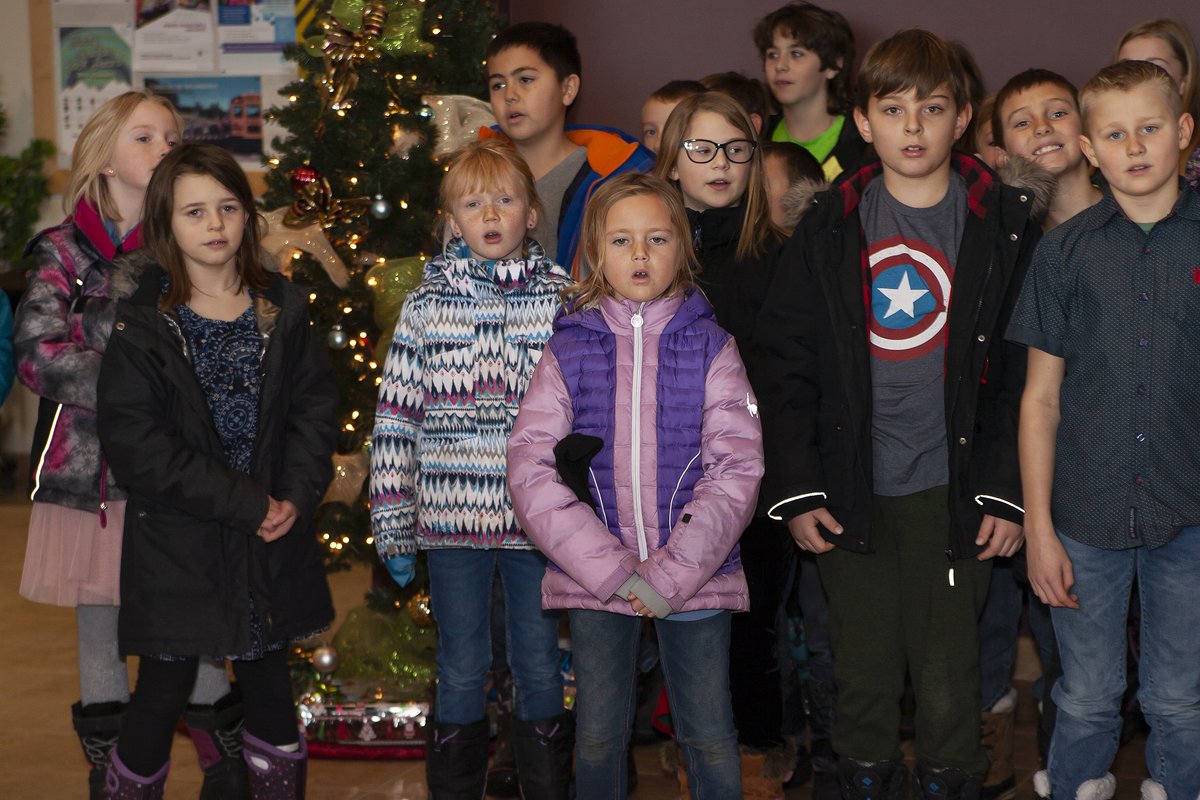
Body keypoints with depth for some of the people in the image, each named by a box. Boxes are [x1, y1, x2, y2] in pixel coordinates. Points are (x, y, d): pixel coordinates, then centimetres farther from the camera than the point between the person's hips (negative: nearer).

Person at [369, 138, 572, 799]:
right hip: (451, 519, 0)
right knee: (460, 675, 8)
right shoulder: (426, 305, 2)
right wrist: (391, 527, -1)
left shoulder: (564, 300, 2)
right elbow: (394, 417, 2)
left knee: (540, 670, 9)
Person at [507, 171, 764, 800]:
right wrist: (612, 571, -15)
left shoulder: (710, 348, 1)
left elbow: (737, 470, -6)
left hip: (696, 576, -1)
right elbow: (532, 472, -6)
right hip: (593, 578, 1)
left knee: (710, 739, 5)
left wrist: (670, 575, -16)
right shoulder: (568, 350, 2)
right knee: (598, 737, 10)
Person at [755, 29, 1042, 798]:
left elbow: (1022, 374, 0)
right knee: (864, 677, 10)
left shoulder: (1003, 225, -1)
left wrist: (1008, 492, -6)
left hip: (952, 494, -1)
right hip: (852, 494, 2)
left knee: (949, 681, 5)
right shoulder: (830, 228, 4)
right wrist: (796, 489, -2)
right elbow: (788, 365, 5)